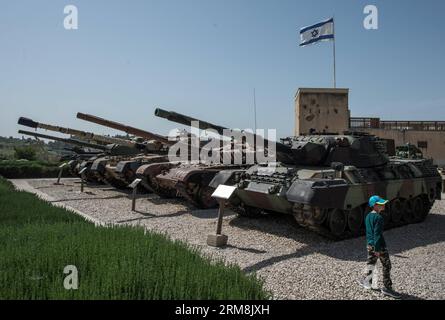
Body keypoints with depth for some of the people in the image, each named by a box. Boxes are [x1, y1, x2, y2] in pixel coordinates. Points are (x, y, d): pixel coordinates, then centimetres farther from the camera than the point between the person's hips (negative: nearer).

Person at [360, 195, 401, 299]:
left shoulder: (368, 216, 8)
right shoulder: (379, 218, -19)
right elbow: (377, 234, -22)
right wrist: (377, 249, -21)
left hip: (370, 245, 9)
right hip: (379, 245, -9)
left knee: (370, 263, 20)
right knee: (386, 266, 3)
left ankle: (367, 282, 31)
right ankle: (387, 287, 9)